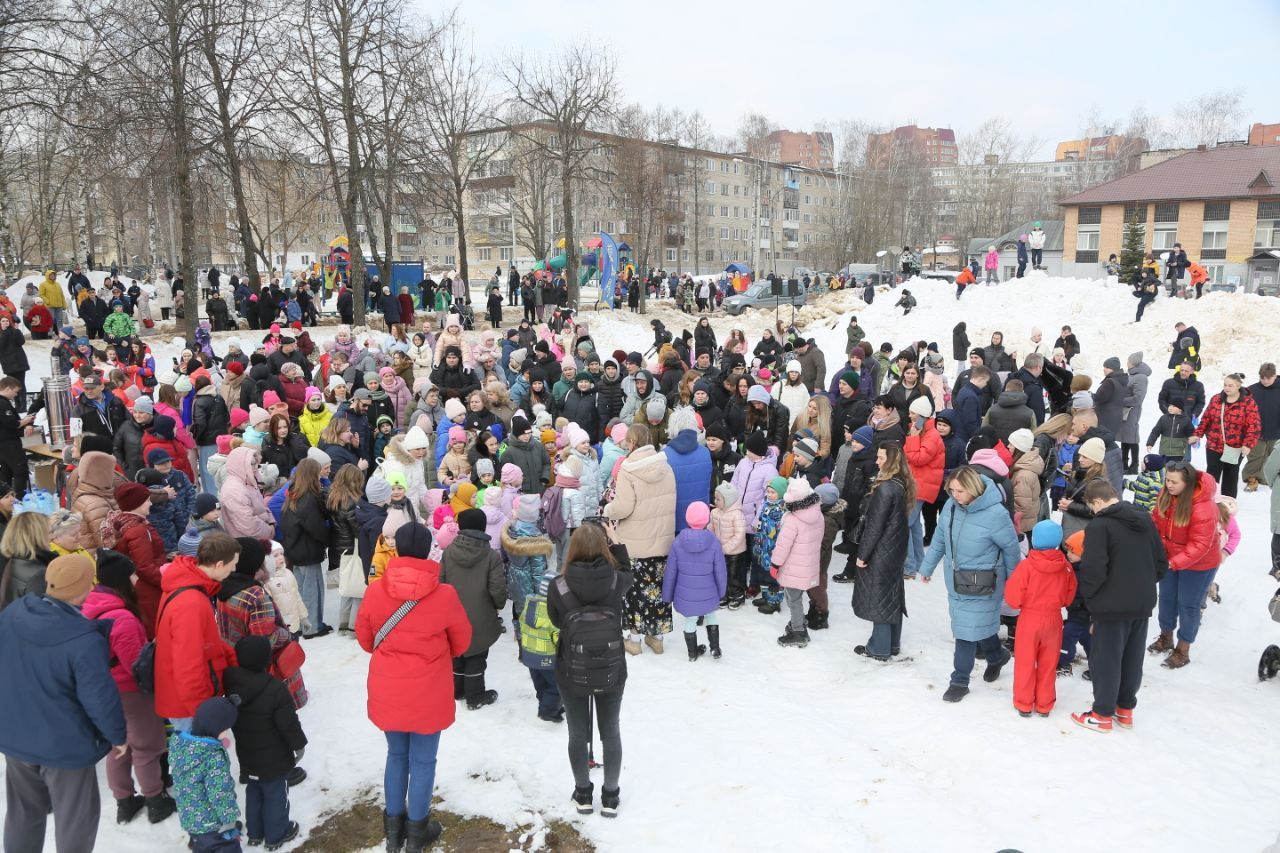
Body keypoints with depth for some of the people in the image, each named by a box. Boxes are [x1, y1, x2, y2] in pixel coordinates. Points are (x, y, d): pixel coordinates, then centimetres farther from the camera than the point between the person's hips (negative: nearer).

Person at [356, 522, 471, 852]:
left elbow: (364, 637, 3)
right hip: (428, 694, -3)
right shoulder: (444, 595, -17)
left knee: (396, 755, 22)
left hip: (387, 692, 3)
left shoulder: (375, 591, -12)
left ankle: (394, 826, 33)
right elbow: (461, 641, -2)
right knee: (423, 761, 13)